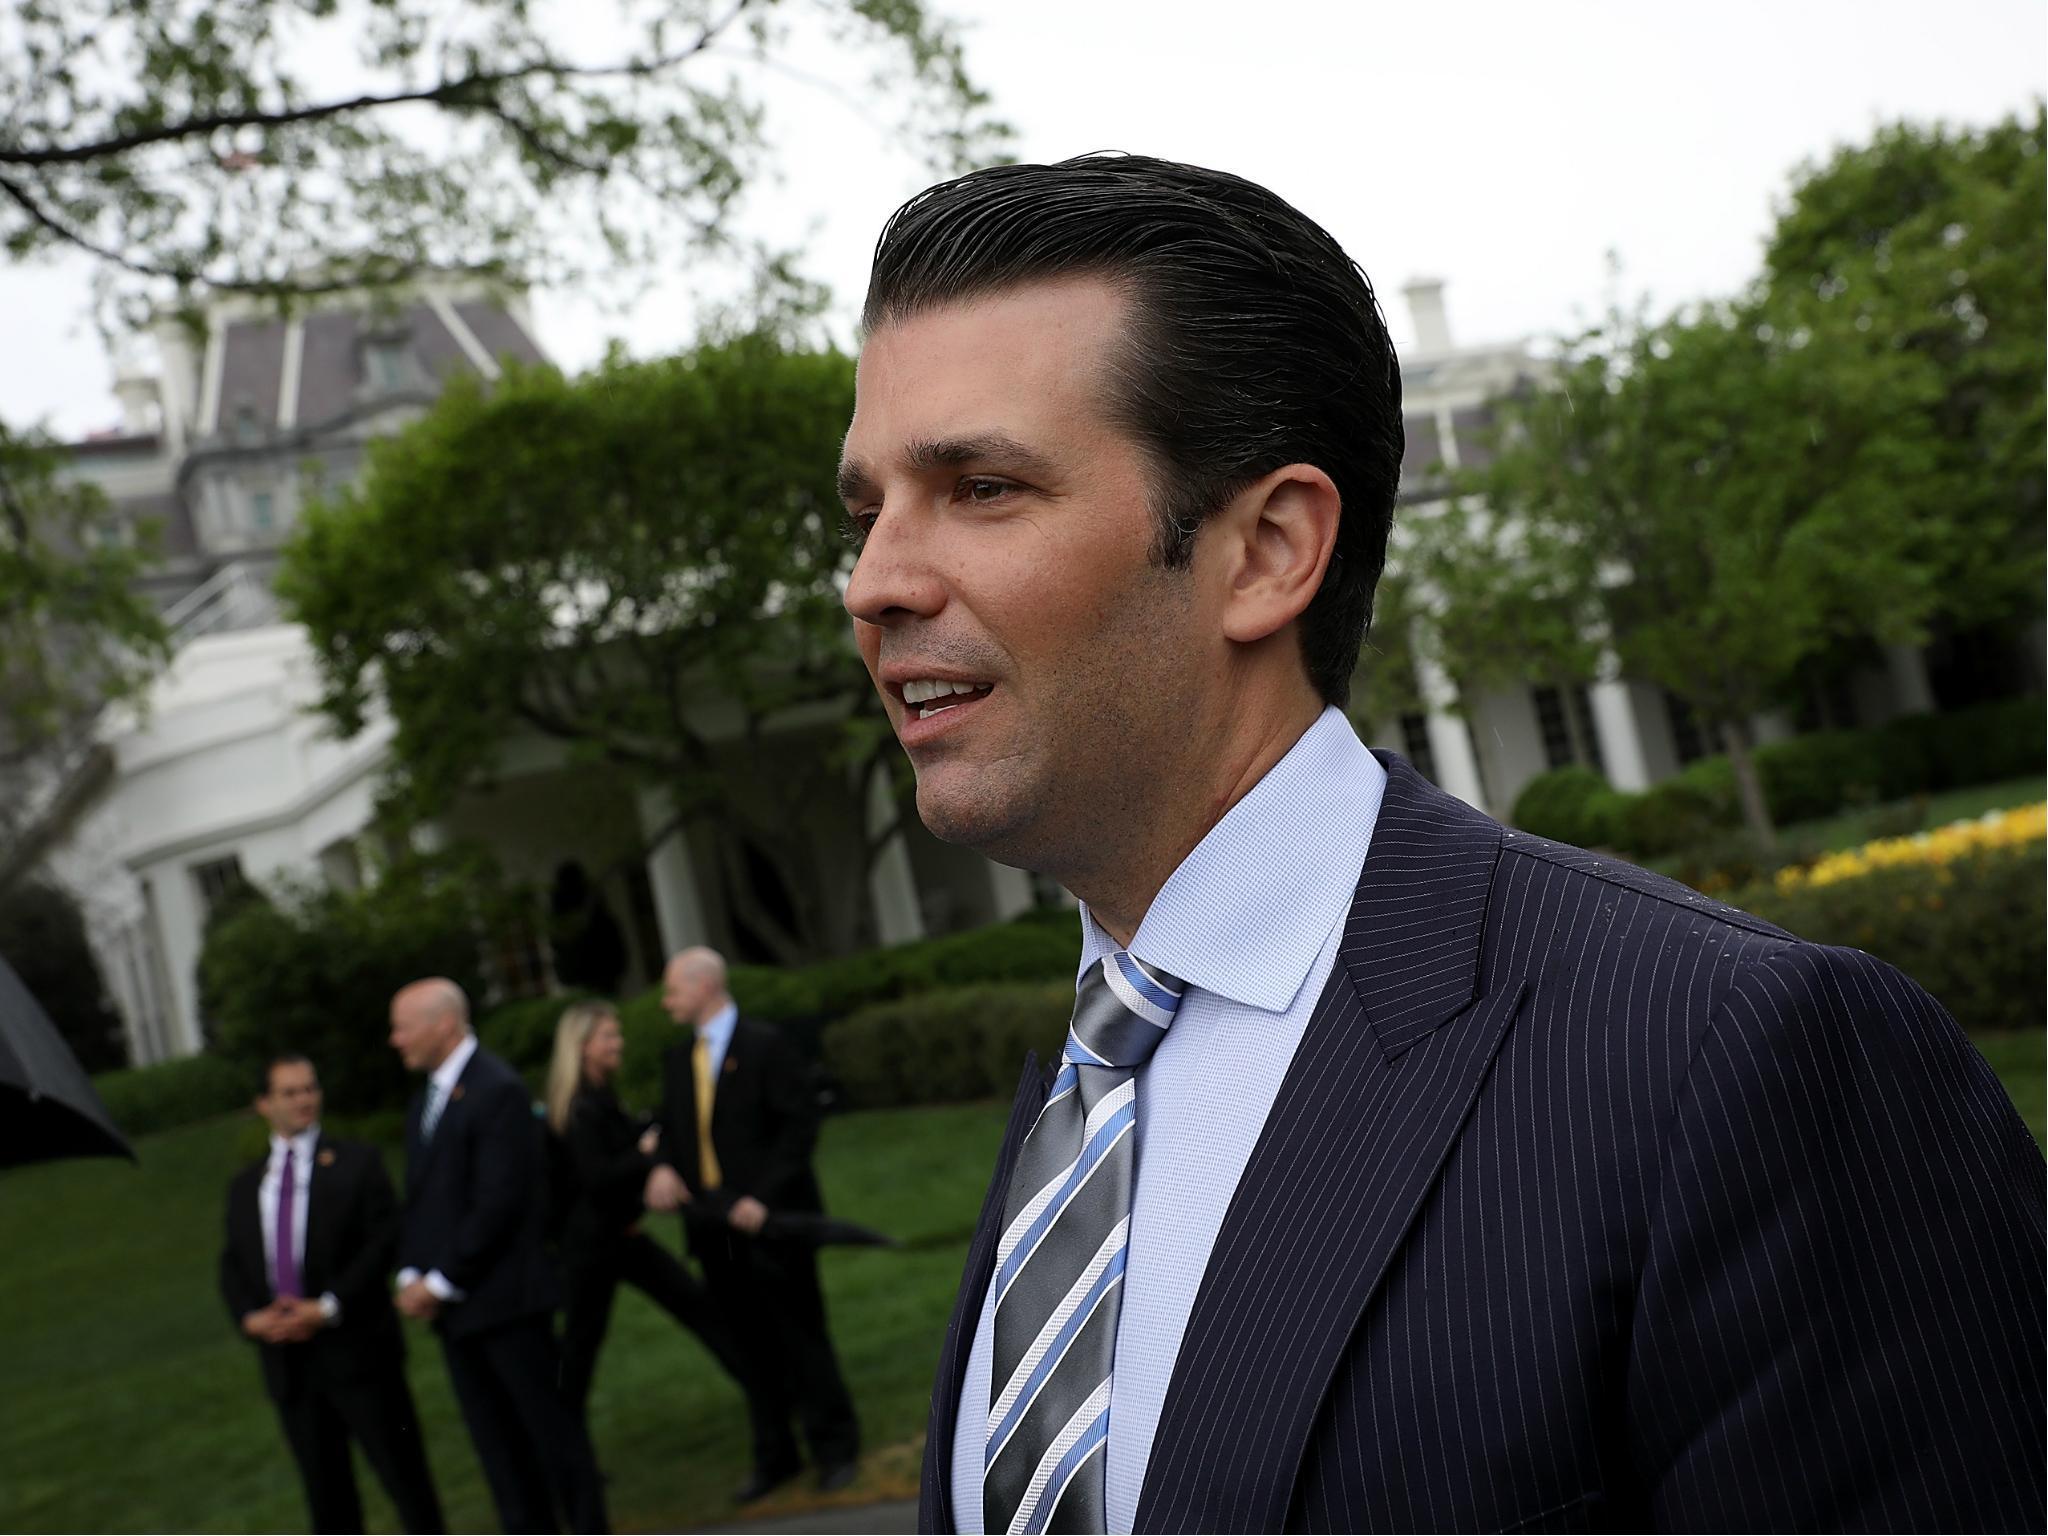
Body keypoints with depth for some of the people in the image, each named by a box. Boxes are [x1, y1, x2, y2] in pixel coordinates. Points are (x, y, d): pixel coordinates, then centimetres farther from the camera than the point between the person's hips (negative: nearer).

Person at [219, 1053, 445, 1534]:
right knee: (325, 1489, 10)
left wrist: (328, 1307, -16)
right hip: (285, 1356, 4)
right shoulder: (244, 1186, 15)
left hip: (356, 1348, -4)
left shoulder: (357, 1162, 2)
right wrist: (250, 1317, -9)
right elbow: (232, 1268, 11)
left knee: (403, 1474, -1)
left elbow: (383, 1241, -8)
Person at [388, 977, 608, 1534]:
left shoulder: (497, 1091, -14)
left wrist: (442, 1282, -15)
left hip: (505, 1295, -8)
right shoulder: (426, 1098, 14)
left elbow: (498, 1202, -19)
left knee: (549, 1423, 1)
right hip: (451, 1301, 8)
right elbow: (419, 1195, 16)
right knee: (495, 1438, 11)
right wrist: (412, 1275, 2)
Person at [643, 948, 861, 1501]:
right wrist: (662, 1168, -9)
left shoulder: (764, 1046, -8)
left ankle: (834, 1448, 16)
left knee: (801, 1339, 3)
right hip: (714, 1227, 6)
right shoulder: (678, 1061, 12)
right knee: (751, 1346, 11)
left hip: (769, 1219, -5)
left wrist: (764, 1197, -19)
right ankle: (774, 1456, 21)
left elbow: (800, 1124, -12)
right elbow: (672, 1131, 14)